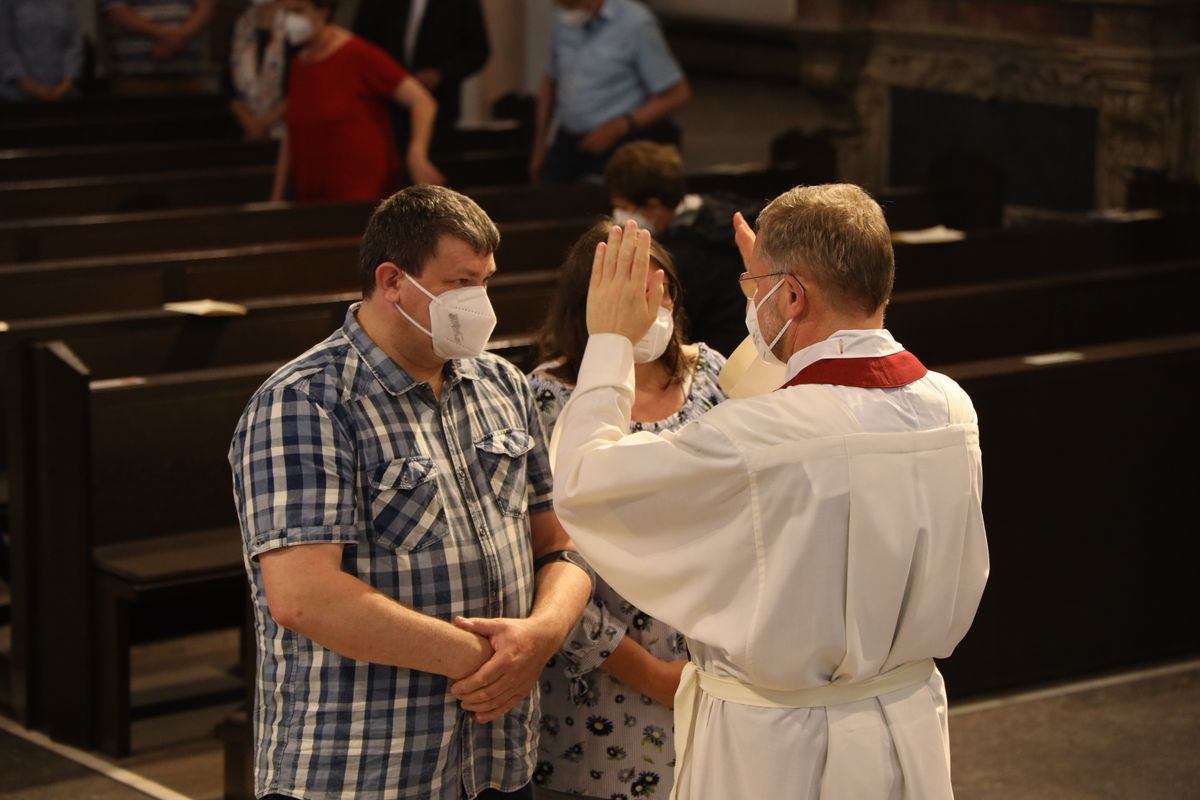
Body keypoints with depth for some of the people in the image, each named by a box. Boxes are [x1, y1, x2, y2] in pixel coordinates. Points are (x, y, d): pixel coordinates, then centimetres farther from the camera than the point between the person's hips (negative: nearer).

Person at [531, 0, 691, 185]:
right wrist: (538, 147, 18)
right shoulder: (563, 22, 6)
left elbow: (677, 93, -13)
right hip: (567, 146, 6)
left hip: (619, 147, -6)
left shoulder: (635, 23, -13)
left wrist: (619, 127, -20)